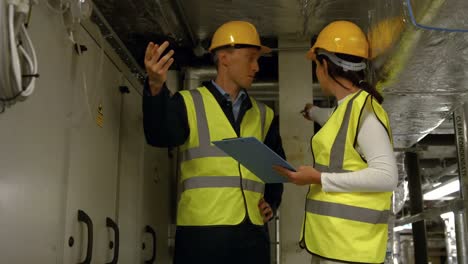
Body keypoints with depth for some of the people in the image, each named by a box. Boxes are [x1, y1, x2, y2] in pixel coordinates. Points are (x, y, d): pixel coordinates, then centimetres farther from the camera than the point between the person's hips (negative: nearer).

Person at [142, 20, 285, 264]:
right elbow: (161, 137, -15)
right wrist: (156, 88, -32)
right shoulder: (188, 103, 3)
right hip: (202, 230, -4)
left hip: (252, 232, 5)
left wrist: (272, 202, 10)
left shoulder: (264, 115, 17)